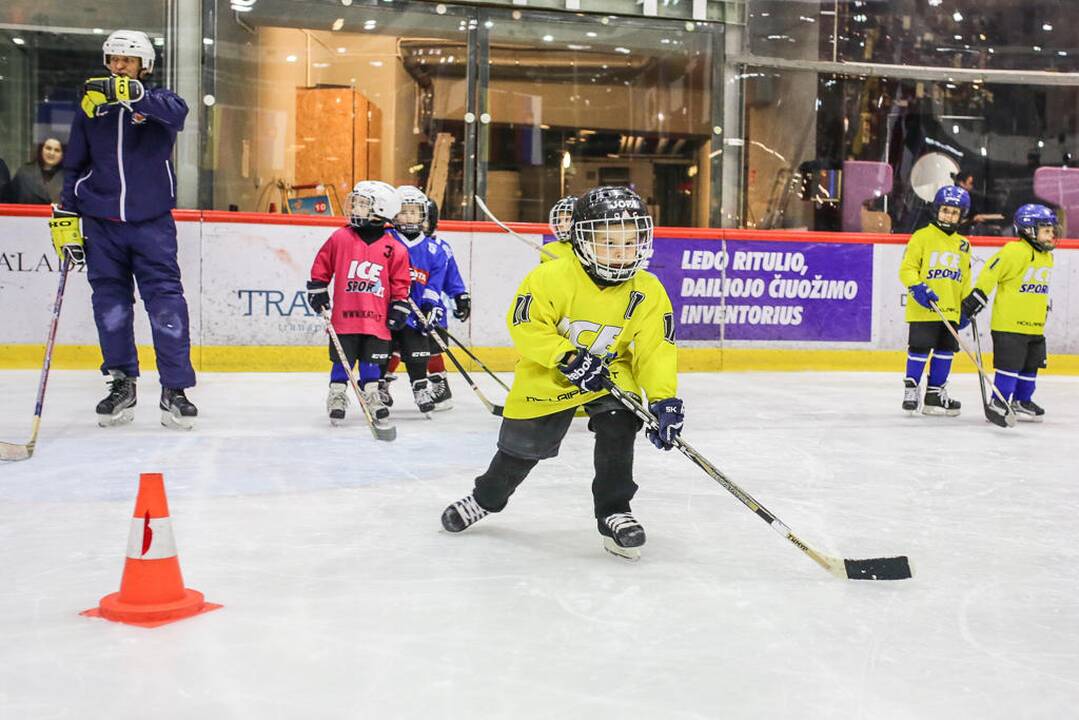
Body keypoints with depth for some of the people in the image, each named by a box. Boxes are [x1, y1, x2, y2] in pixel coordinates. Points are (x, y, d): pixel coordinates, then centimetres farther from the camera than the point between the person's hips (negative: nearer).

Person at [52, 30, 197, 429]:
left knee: (166, 302, -7)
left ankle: (175, 389, -1)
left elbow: (176, 111, -25)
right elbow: (74, 167, 14)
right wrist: (66, 216, 8)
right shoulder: (91, 108, 9)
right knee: (110, 303, 5)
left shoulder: (156, 100, 1)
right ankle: (122, 384, 18)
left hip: (152, 221, -3)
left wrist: (133, 94, -39)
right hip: (101, 223, 3)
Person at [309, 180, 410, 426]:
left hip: (376, 318, 0)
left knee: (372, 360, 7)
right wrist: (317, 291, 5)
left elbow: (400, 283, 5)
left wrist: (398, 308, 0)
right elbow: (321, 265, 9)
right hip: (344, 314, 0)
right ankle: (337, 396, 13)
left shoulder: (393, 249, 0)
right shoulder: (340, 237, 1)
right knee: (342, 359, 3)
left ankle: (371, 396, 18)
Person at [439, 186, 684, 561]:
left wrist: (664, 399, -25)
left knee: (618, 430, -23)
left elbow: (655, 349, -14)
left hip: (611, 376, 2)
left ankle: (614, 513, -4)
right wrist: (567, 359, -29)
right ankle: (486, 498, 40)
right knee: (521, 445, 10)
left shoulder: (648, 292, -14)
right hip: (547, 379, -1)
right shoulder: (552, 277, -24)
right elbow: (525, 324, -21)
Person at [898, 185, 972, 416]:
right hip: (923, 310, -6)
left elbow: (965, 280, 20)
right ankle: (911, 388, 12)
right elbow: (907, 268, -7)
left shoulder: (963, 245, 13)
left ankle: (936, 393, 19)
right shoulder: (922, 237, -4)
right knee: (919, 349, -3)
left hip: (950, 311, 6)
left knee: (945, 352, 9)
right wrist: (918, 288, -21)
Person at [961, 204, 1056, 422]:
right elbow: (990, 273, -17)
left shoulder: (1047, 257, 13)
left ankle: (1022, 401, 26)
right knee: (1010, 363, -7)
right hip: (1009, 322, -9)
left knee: (1031, 364, 14)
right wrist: (976, 297, -17)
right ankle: (998, 402, 1)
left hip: (1035, 325, 9)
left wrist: (1044, 307, 29)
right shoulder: (1014, 251, -16)